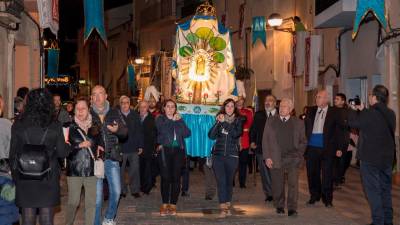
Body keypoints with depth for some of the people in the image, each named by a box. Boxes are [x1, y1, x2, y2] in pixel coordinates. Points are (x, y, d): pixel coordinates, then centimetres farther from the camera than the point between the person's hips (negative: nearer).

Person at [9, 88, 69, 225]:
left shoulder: (17, 126, -4)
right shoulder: (55, 127, -8)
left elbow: (13, 153, 2)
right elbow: (62, 152, -2)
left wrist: (15, 175, 14)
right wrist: (66, 145, 19)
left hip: (24, 179, 1)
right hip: (49, 178, -1)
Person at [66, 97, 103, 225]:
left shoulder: (95, 127, 8)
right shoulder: (70, 127, -3)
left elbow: (101, 144, 21)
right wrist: (79, 145, -14)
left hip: (91, 170, 3)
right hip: (74, 170, -3)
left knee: (91, 202, 6)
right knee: (73, 202, 1)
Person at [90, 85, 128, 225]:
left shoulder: (114, 113, 8)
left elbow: (125, 132, 7)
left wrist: (117, 130, -14)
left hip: (112, 157, 3)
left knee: (116, 191, 6)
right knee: (97, 194, 1)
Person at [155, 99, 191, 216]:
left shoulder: (179, 119, 16)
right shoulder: (160, 119, 8)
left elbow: (187, 133, 1)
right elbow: (163, 130, -13)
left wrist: (179, 121, -6)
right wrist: (172, 120, -9)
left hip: (178, 151, 2)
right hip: (165, 150, -2)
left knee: (176, 178, -1)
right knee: (165, 177, -5)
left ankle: (173, 204, 6)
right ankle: (164, 204, 4)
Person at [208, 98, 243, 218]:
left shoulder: (238, 120, 5)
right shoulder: (219, 119, 9)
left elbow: (236, 134, -13)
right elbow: (211, 136, 0)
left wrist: (224, 122, -15)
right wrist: (218, 122, -11)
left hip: (232, 155, 0)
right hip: (218, 155, 0)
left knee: (229, 181, 7)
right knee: (221, 181, -9)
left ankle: (228, 206, 20)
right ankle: (223, 209, -12)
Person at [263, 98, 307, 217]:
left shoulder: (298, 123, 9)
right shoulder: (271, 122, 10)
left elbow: (303, 141, 13)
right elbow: (265, 140, 7)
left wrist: (299, 154, -1)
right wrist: (267, 157, -2)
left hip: (293, 159, -1)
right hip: (276, 159, 1)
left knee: (293, 183, -8)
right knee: (278, 185, 5)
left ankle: (292, 208, -2)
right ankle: (279, 207, 20)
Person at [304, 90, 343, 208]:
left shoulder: (333, 113, 0)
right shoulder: (310, 111, 10)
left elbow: (338, 130, 0)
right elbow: (305, 127, 10)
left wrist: (339, 148, -4)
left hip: (327, 148, -3)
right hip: (311, 148, 3)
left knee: (327, 175, 3)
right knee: (312, 173, 9)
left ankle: (327, 199, 14)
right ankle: (314, 196, 25)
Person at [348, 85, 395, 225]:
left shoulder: (370, 114, -20)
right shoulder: (391, 114, 3)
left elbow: (352, 123, -7)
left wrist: (355, 110, 10)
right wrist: (362, 110, 16)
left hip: (370, 158, -7)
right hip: (387, 158, 7)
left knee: (373, 191, 0)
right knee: (385, 190, 15)